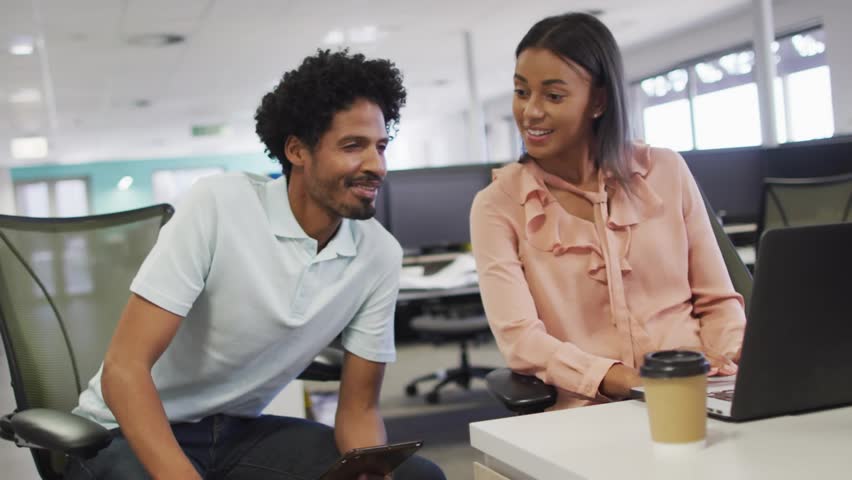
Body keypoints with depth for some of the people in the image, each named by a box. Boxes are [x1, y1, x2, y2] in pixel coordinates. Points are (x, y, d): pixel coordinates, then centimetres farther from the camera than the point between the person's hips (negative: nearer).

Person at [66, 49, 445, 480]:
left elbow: (358, 410, -2)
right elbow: (124, 368, -25)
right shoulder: (217, 205, -22)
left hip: (241, 432, 4)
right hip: (129, 432, -4)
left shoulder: (381, 255, -9)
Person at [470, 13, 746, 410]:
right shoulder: (497, 206, 0)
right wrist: (625, 383, -24)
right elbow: (519, 338, -11)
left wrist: (743, 364, -9)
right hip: (589, 413, -2)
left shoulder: (666, 171, 7)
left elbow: (717, 301, 11)